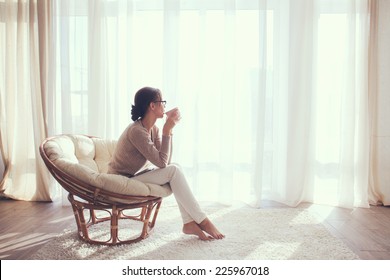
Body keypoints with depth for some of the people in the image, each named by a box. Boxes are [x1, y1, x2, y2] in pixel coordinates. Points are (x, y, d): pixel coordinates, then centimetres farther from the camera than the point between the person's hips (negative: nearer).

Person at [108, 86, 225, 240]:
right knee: (173, 171, -19)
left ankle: (189, 222, -9)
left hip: (136, 175, 9)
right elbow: (162, 162, -24)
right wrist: (167, 130, -20)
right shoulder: (136, 131, -25)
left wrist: (169, 129, -9)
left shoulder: (153, 129, 2)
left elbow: (165, 161, -5)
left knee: (175, 168, -7)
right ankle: (201, 220, -10)